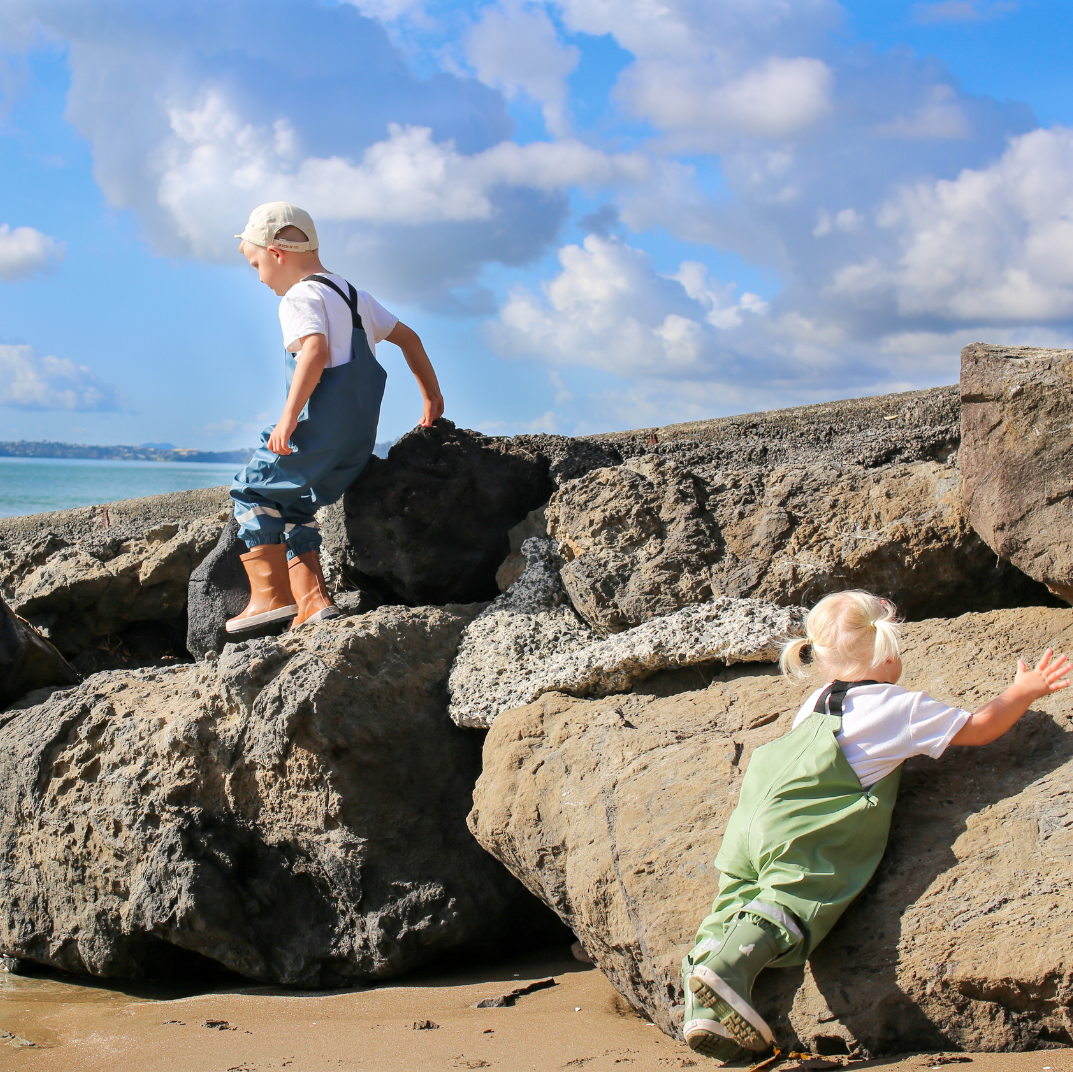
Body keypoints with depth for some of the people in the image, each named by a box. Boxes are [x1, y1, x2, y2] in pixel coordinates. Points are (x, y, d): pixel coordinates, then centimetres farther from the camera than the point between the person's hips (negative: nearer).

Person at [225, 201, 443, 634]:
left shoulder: (300, 298, -7)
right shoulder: (352, 295, 22)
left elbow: (316, 350, -26)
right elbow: (406, 336, 27)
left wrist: (288, 416, -31)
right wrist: (431, 394, 32)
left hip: (322, 426, -9)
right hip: (360, 434, 9)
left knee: (253, 490, 2)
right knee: (294, 505, 17)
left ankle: (271, 594, -4)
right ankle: (313, 601, 6)